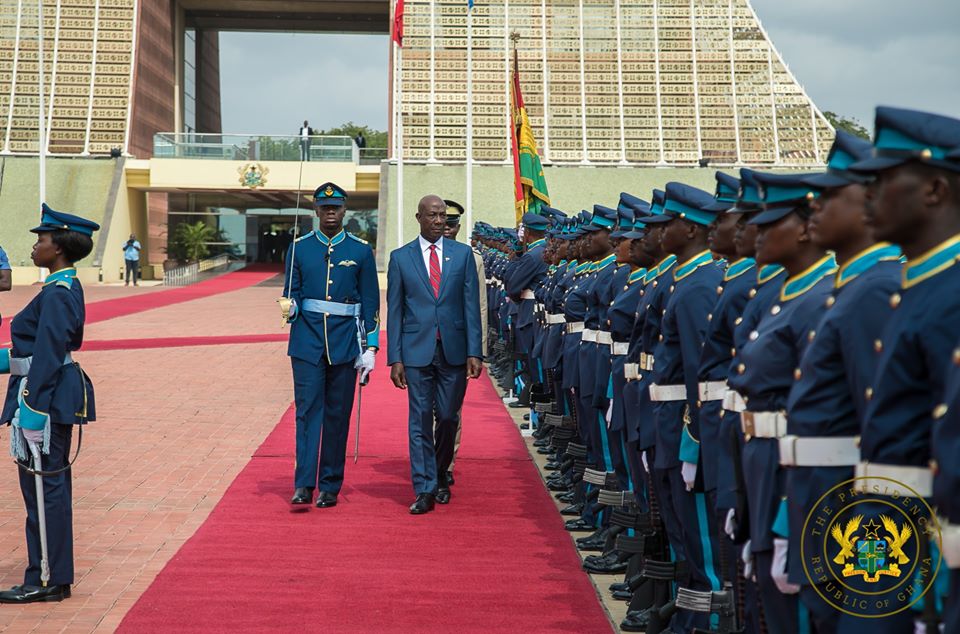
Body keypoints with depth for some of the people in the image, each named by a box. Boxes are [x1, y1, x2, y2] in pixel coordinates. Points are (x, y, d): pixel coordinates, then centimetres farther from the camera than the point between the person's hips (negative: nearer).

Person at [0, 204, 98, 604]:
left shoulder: (57, 294, -18)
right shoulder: (66, 288, 12)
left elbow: (48, 357, -22)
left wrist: (33, 410, -22)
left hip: (47, 399, -10)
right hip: (57, 400, 10)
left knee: (44, 485, -3)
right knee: (51, 486, 15)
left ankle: (46, 581, 5)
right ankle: (55, 577, 23)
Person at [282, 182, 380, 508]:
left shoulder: (361, 250, 3)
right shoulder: (299, 248, 5)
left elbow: (371, 302, 4)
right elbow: (293, 295, 8)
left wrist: (370, 348, -2)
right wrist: (290, 308, -16)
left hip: (345, 343, 0)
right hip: (307, 342, 0)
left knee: (337, 414, 5)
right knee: (307, 410, -8)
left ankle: (330, 487, 12)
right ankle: (304, 485, -10)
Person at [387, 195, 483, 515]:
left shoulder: (462, 254, 6)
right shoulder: (400, 257, 4)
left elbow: (472, 305, 3)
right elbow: (395, 312, 4)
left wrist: (474, 352, -4)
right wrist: (394, 358, -1)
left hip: (454, 350, 1)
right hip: (417, 351, -1)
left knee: (448, 418, 7)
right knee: (420, 420, -2)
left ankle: (440, 475, 30)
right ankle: (424, 490, 3)